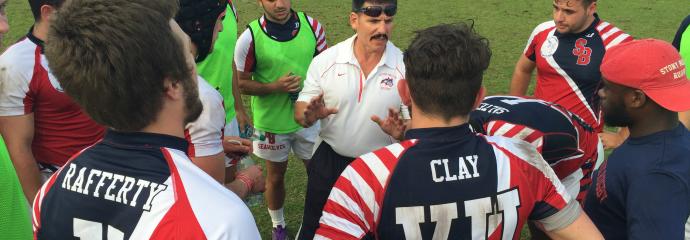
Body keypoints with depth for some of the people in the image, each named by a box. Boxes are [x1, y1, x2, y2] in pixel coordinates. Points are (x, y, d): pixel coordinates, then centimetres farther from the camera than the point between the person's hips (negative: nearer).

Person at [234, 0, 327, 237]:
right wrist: (275, 86, -25)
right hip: (272, 123, -2)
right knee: (275, 177, 16)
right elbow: (242, 84, -9)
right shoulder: (250, 37, -17)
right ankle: (278, 226, 39)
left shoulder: (312, 26, -9)